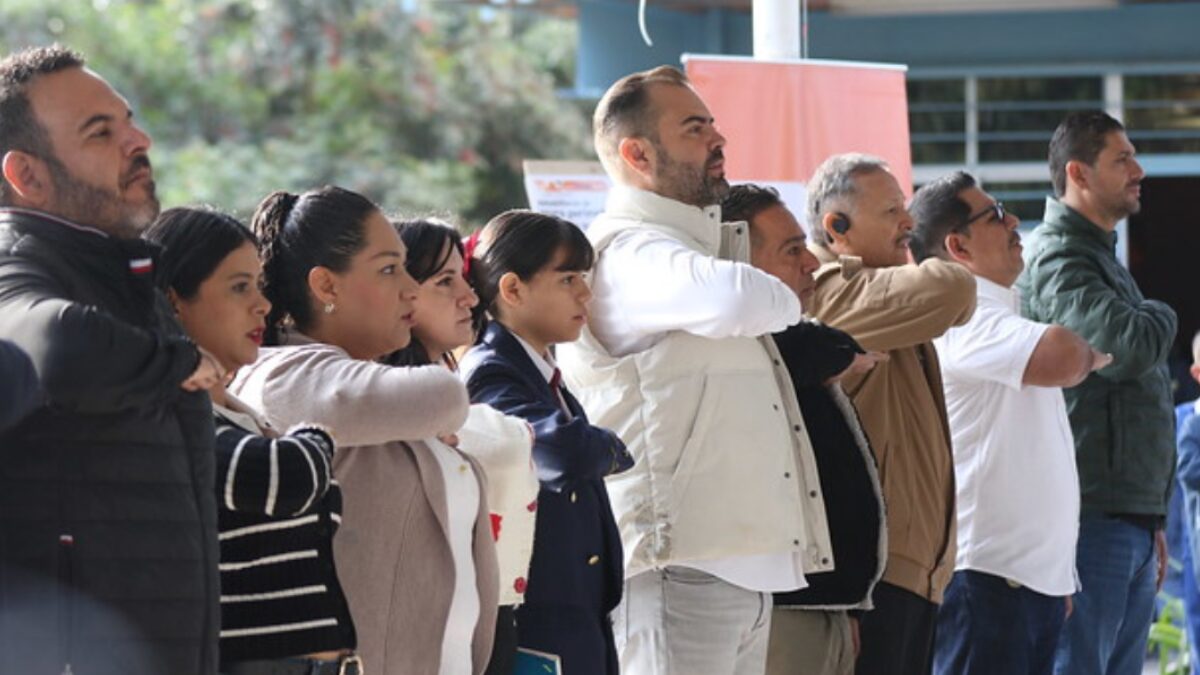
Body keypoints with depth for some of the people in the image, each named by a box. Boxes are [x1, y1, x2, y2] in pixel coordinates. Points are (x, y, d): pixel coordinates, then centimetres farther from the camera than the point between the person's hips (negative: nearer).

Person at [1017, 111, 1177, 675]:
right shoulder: (1057, 259, -11)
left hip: (1131, 518, 10)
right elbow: (1125, 347, -28)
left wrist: (1151, 519, 25)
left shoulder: (1104, 258, 21)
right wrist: (1159, 318, -3)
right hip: (1092, 519, -10)